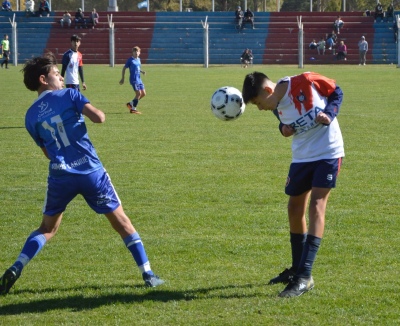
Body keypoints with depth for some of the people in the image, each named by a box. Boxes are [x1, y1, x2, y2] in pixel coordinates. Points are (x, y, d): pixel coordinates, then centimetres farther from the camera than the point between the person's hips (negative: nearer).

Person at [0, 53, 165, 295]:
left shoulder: (31, 116, 8)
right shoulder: (69, 95, -2)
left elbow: (48, 152, 15)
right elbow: (99, 117, -14)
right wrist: (98, 113, 8)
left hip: (60, 176, 3)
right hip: (91, 171, -3)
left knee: (47, 229, 19)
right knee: (122, 222, 11)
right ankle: (148, 274, 10)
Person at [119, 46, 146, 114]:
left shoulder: (138, 59, 13)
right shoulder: (130, 60, -7)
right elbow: (124, 68, -2)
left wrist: (142, 71, 5)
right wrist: (123, 78, -4)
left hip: (139, 79, 8)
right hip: (134, 80, -8)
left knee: (143, 93, 6)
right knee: (138, 93, -14)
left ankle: (130, 104, 19)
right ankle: (133, 109, -3)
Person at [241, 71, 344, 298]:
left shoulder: (305, 83, -20)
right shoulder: (277, 107, -3)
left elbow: (336, 91, -6)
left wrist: (329, 114, -22)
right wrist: (285, 129, -9)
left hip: (328, 152, -7)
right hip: (302, 156, 7)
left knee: (316, 206, -14)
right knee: (295, 209, 11)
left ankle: (305, 277, -19)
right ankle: (297, 269, 29)